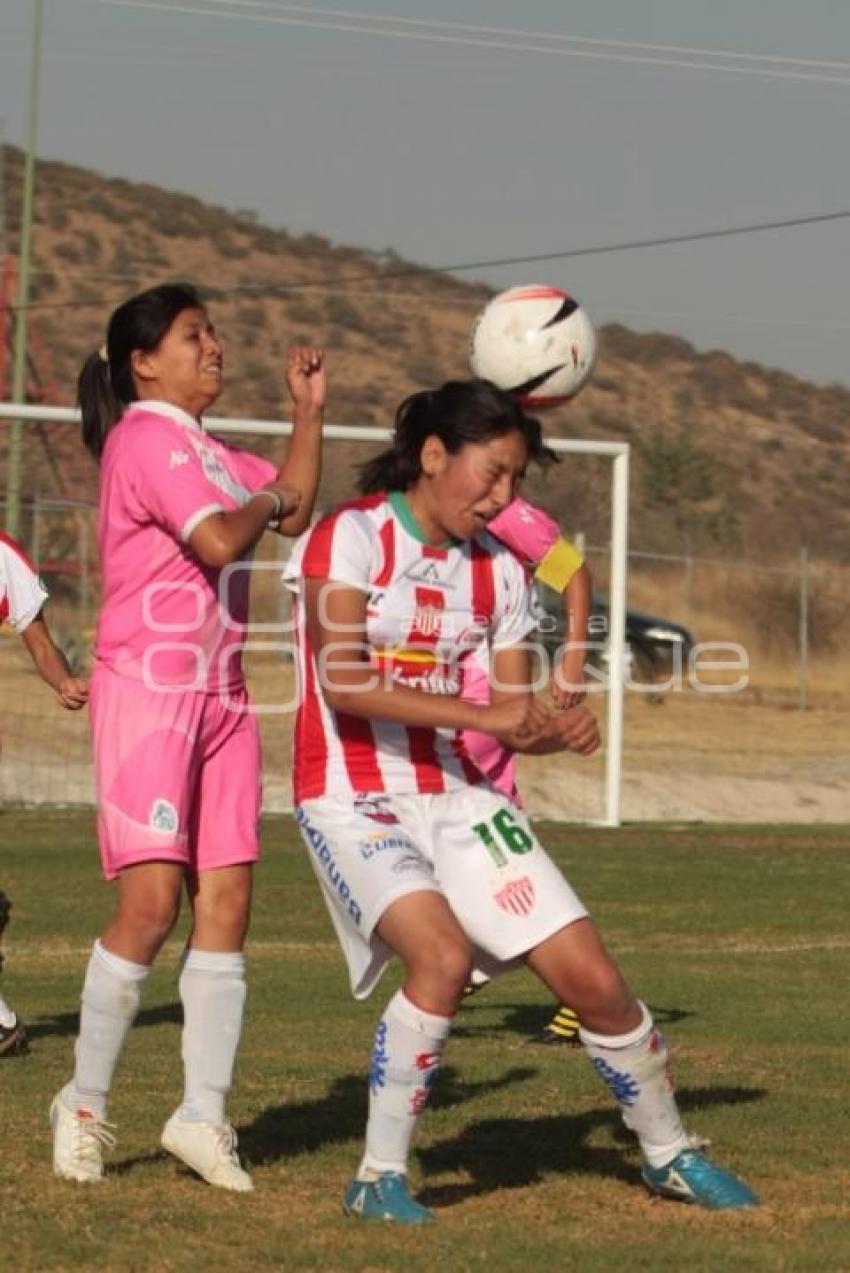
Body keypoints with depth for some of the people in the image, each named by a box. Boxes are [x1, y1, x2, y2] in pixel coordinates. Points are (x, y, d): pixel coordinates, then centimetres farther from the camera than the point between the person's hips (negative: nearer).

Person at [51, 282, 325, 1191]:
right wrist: (265, 501, 0)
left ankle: (203, 1114, 4)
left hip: (220, 697, 9)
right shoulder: (146, 438, -9)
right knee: (151, 903, -13)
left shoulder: (207, 451, 19)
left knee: (226, 899, 1)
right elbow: (220, 541, -19)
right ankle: (84, 1106, -1)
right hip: (148, 690, -9)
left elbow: (297, 508, 25)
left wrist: (307, 413, 19)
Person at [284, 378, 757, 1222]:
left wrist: (559, 732, -14)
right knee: (443, 956, -30)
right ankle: (379, 1176, -15)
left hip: (458, 795, 6)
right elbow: (342, 682, -22)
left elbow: (512, 716, 9)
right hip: (353, 797, -6)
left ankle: (668, 1155, 24)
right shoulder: (350, 537, -10)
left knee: (592, 979, 0)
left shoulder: (497, 569, 8)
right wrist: (479, 713, -28)